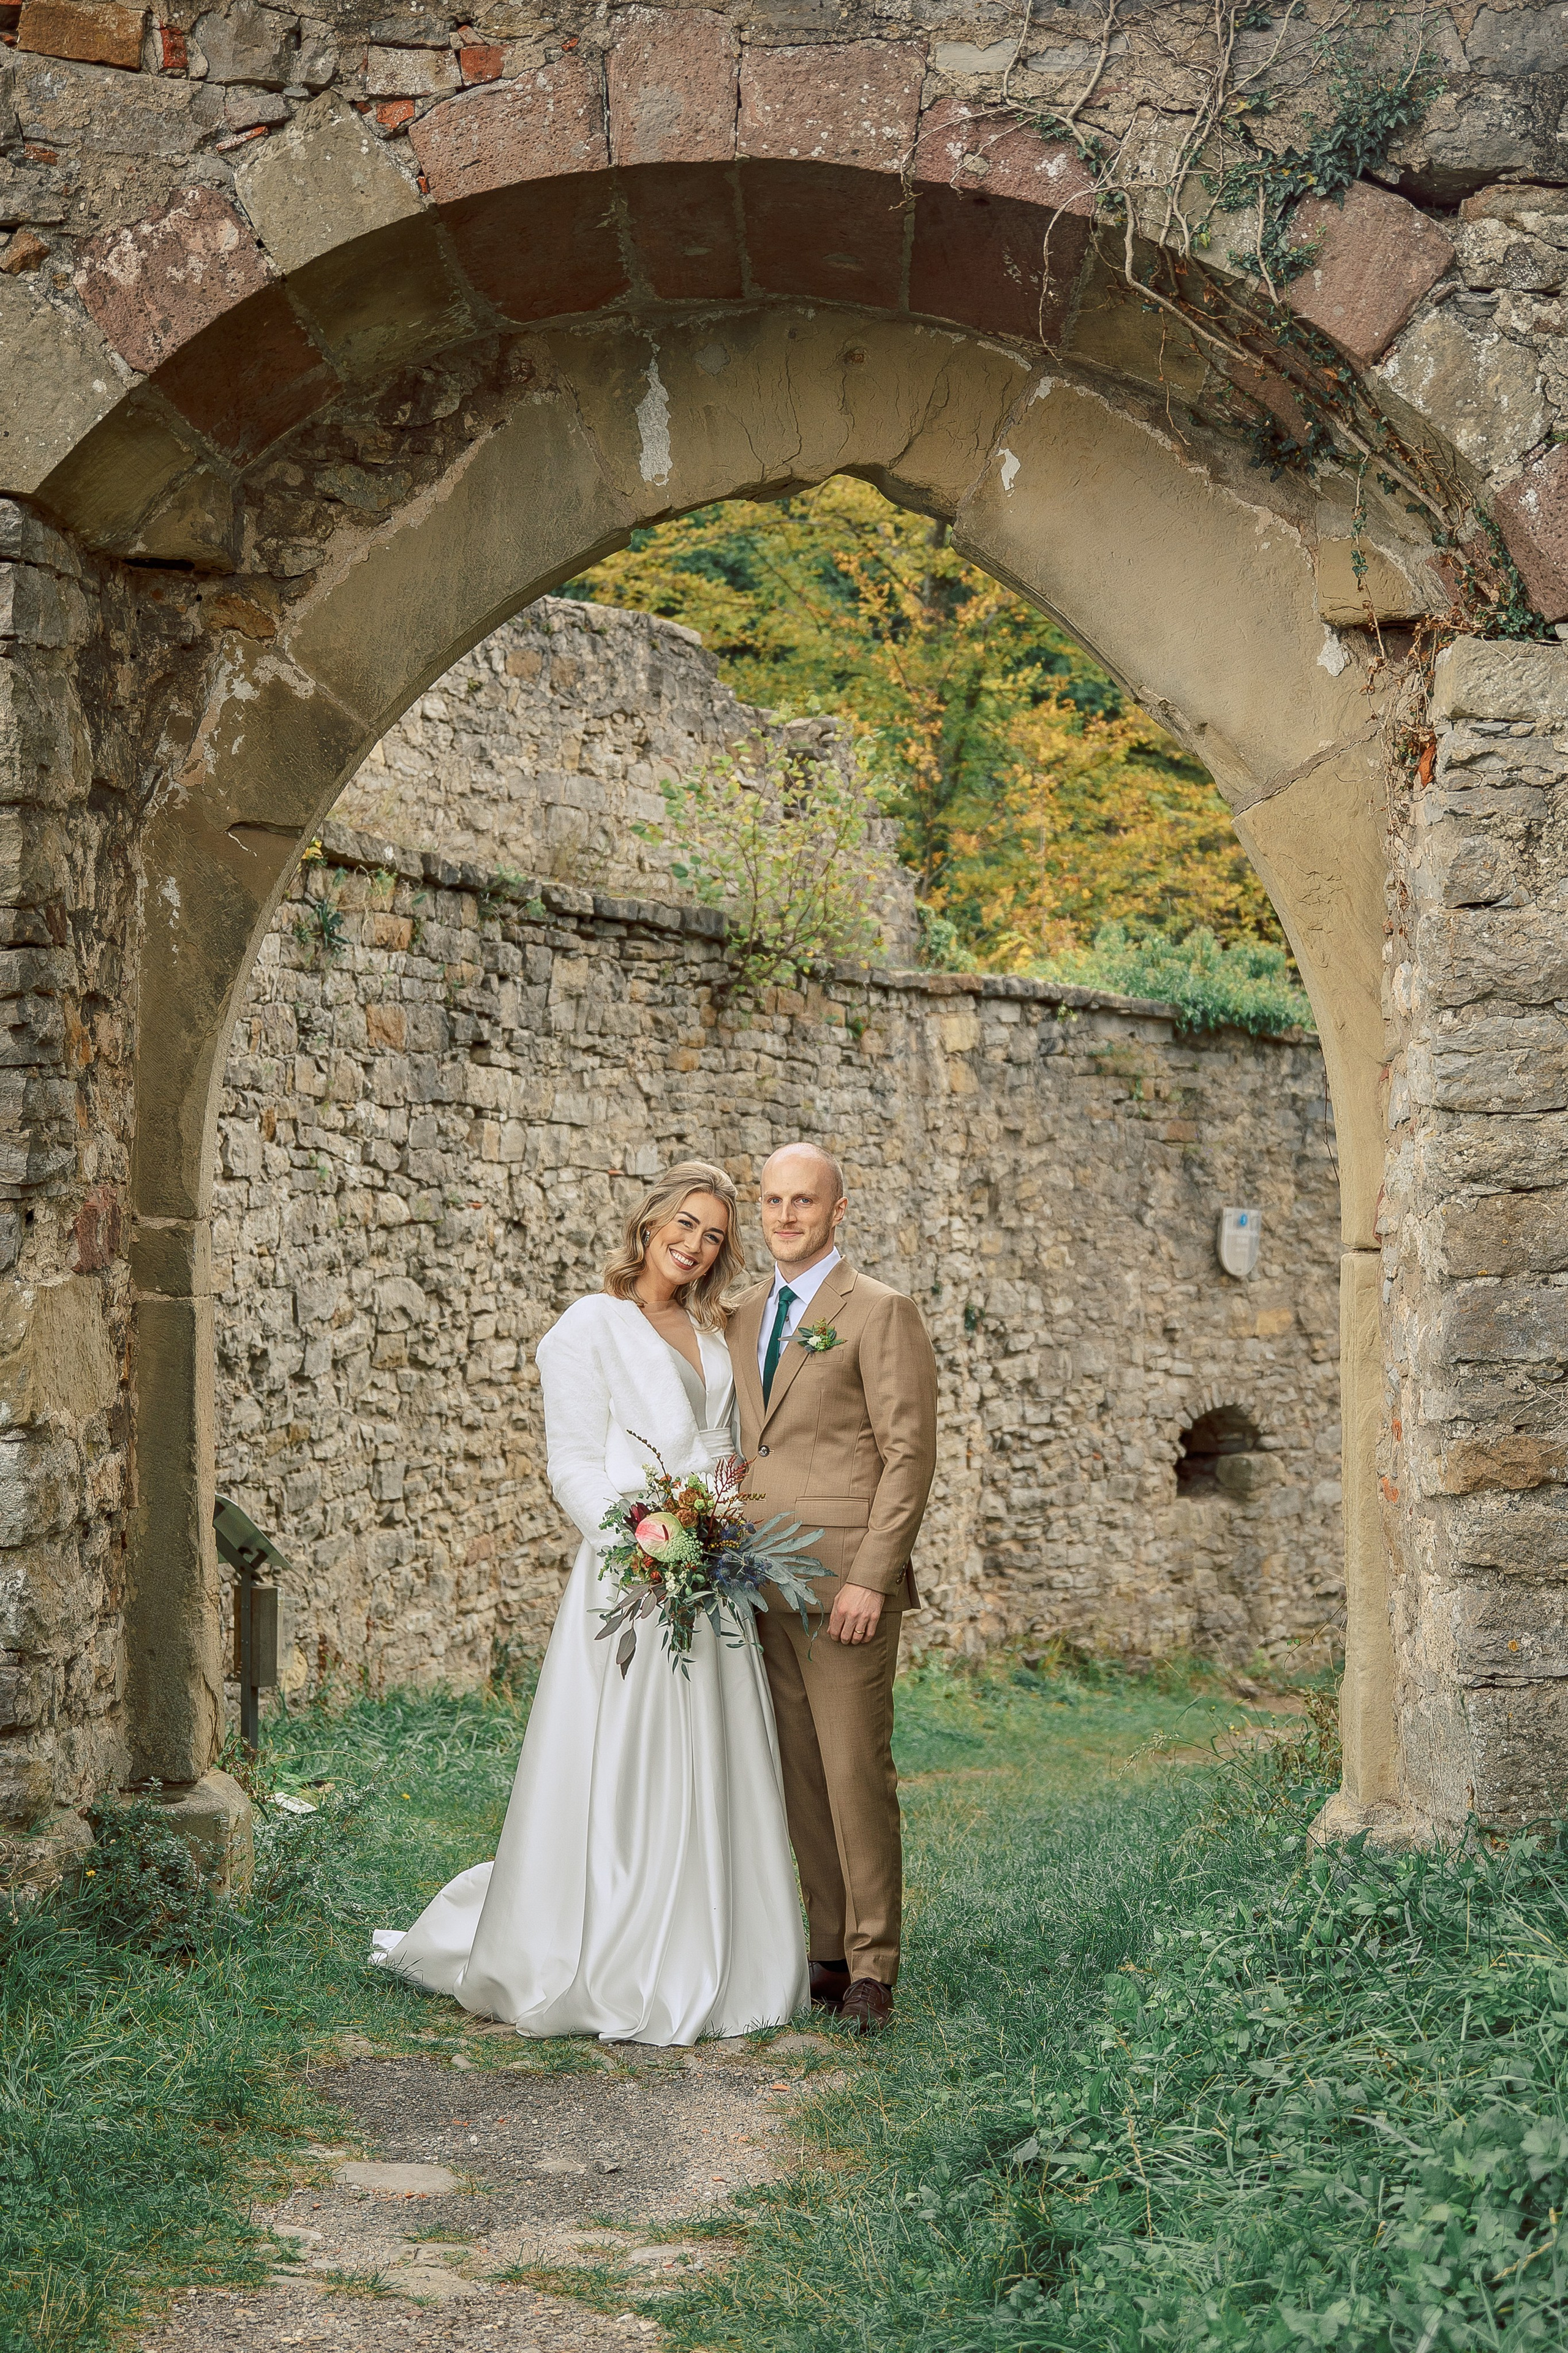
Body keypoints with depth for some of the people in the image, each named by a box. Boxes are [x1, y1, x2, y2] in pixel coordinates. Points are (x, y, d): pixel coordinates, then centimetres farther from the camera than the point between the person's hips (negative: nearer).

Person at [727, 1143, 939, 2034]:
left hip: (845, 1582, -6)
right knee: (801, 1778, 8)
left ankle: (871, 1969, 3)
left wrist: (869, 1579, -15)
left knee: (856, 1771, -5)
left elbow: (911, 1453, -9)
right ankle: (830, 1952, 15)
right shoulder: (746, 1317, 17)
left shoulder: (880, 1311, -4)